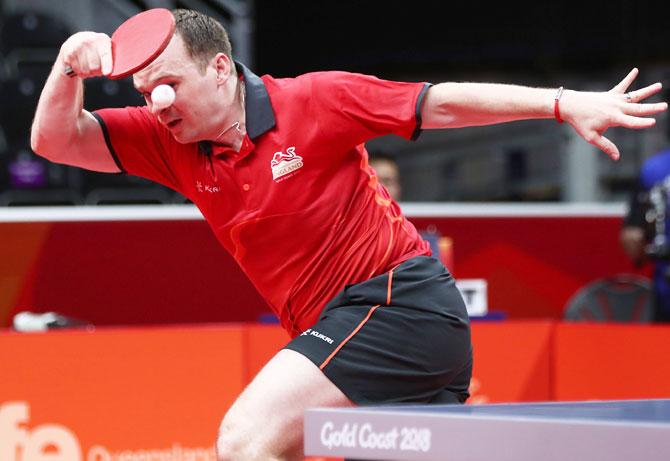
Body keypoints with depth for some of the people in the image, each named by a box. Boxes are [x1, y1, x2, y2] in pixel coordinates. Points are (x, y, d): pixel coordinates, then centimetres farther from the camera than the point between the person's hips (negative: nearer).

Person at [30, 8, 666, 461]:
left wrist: (564, 104, -10)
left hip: (398, 297, -8)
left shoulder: (313, 101, -10)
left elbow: (444, 103, -5)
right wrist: (71, 64, -18)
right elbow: (55, 140, 1)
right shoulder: (172, 142, 5)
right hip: (337, 329, 8)